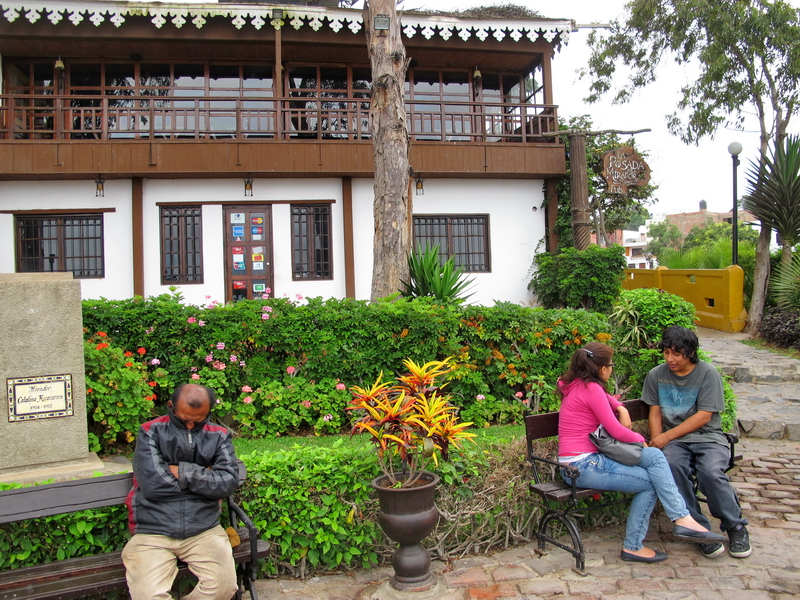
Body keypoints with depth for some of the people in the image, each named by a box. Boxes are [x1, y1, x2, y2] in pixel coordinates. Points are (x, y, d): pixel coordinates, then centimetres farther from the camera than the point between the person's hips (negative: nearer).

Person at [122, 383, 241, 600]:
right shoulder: (151, 432, 3)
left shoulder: (219, 436, 9)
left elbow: (228, 482, -5)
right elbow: (152, 484, -11)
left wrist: (182, 472, -8)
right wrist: (203, 476, -2)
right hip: (153, 532, -1)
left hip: (204, 530, 2)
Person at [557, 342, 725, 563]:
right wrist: (640, 439, 7)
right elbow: (616, 431, -12)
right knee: (651, 482, -9)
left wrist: (621, 408, 14)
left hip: (579, 463, 9)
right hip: (583, 466, -9)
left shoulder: (578, 386, 14)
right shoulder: (591, 388, -13)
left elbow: (605, 398, 35)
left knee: (654, 456, -3)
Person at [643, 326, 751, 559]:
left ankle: (735, 526, -2)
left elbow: (704, 416, -9)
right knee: (672, 466, -32)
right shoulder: (656, 375, 7)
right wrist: (658, 444, -6)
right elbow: (655, 413, 10)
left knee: (711, 473, -32)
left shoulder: (708, 374, -3)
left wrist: (667, 436, -14)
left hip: (708, 437, -2)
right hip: (675, 441, 2)